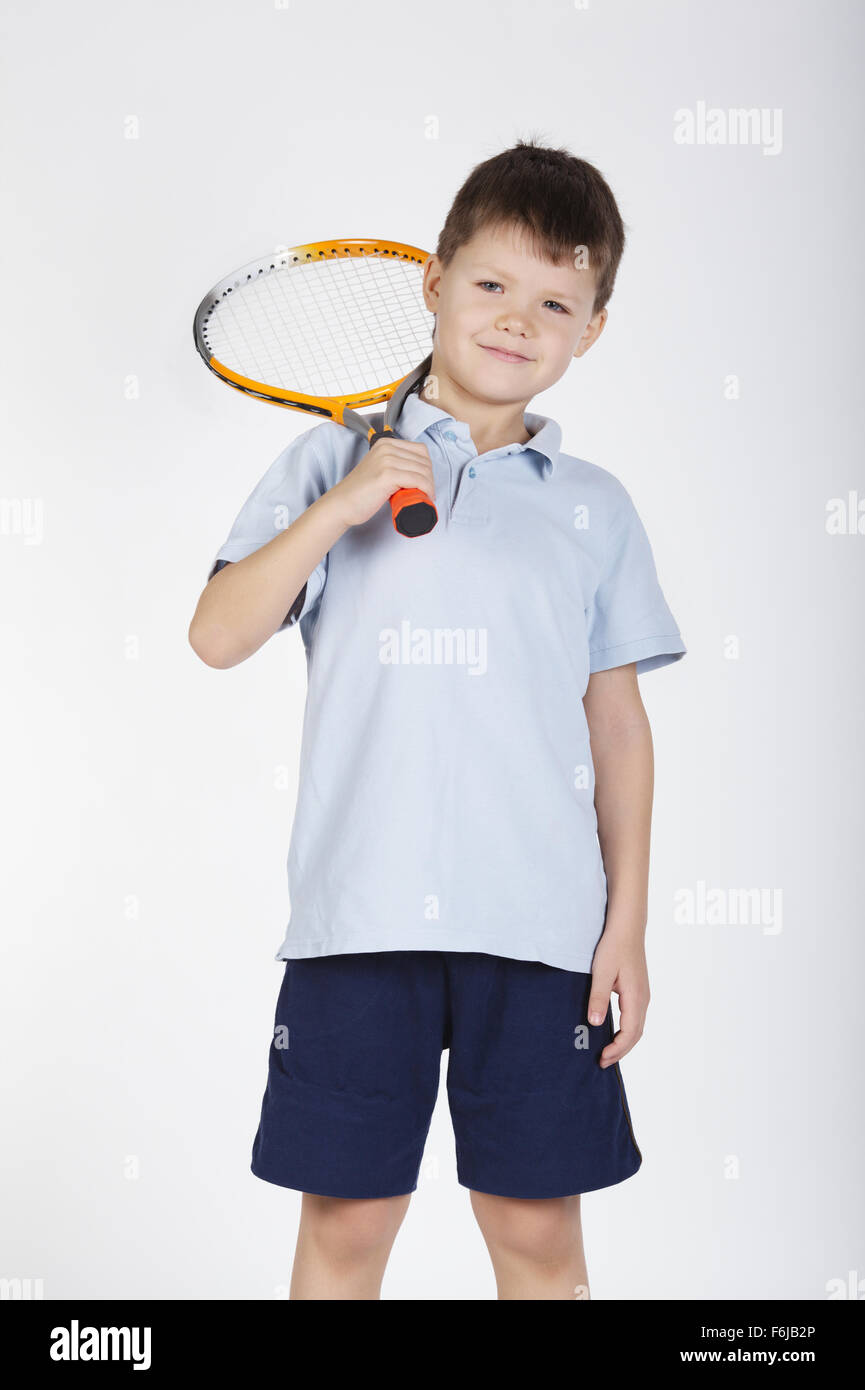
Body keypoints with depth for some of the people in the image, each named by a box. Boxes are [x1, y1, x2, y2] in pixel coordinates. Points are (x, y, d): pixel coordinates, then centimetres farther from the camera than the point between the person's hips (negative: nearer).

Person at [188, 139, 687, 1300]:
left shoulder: (595, 507, 10)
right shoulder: (333, 461, 7)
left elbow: (618, 723, 9)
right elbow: (219, 635, -1)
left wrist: (628, 920, 5)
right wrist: (341, 506, -12)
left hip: (540, 924, 1)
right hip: (359, 914, 0)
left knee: (538, 1228, 8)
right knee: (345, 1221, 8)